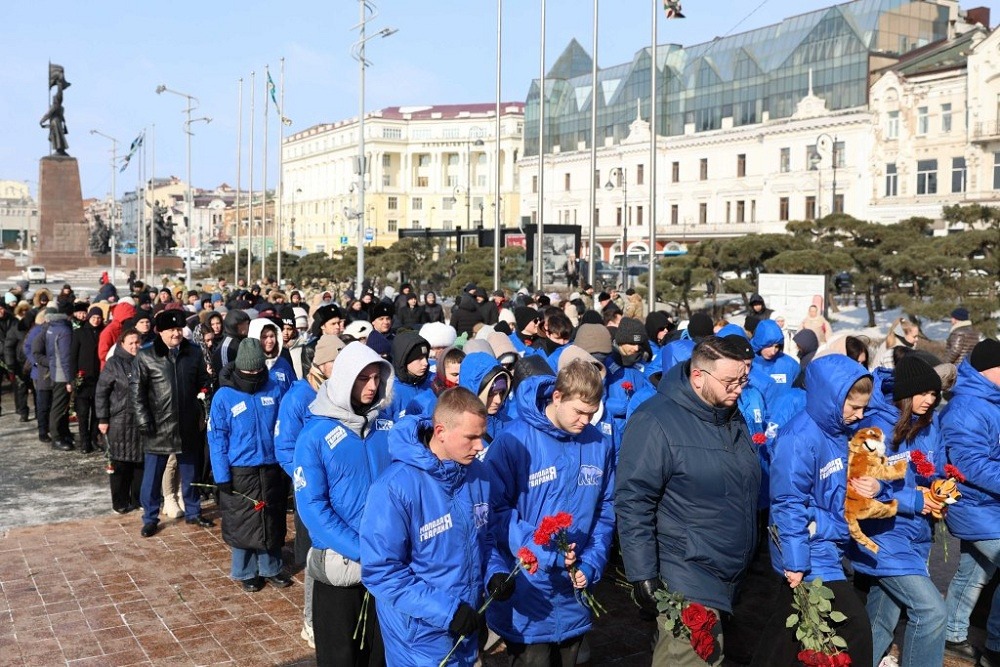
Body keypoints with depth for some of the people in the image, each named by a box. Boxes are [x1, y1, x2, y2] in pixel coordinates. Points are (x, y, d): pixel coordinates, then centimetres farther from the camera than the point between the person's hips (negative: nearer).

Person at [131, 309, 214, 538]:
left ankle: (193, 513, 28)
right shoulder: (146, 356, -6)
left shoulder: (193, 352, 3)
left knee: (190, 472, 14)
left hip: (188, 425, 3)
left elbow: (203, 383, 10)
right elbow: (136, 390, -5)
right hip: (158, 426, -3)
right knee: (153, 474, 6)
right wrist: (144, 421, -11)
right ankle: (150, 518, 18)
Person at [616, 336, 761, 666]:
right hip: (687, 585, -8)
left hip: (733, 578, 8)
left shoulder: (733, 416, 8)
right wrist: (643, 575, -19)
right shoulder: (656, 422, -18)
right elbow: (632, 503, -19)